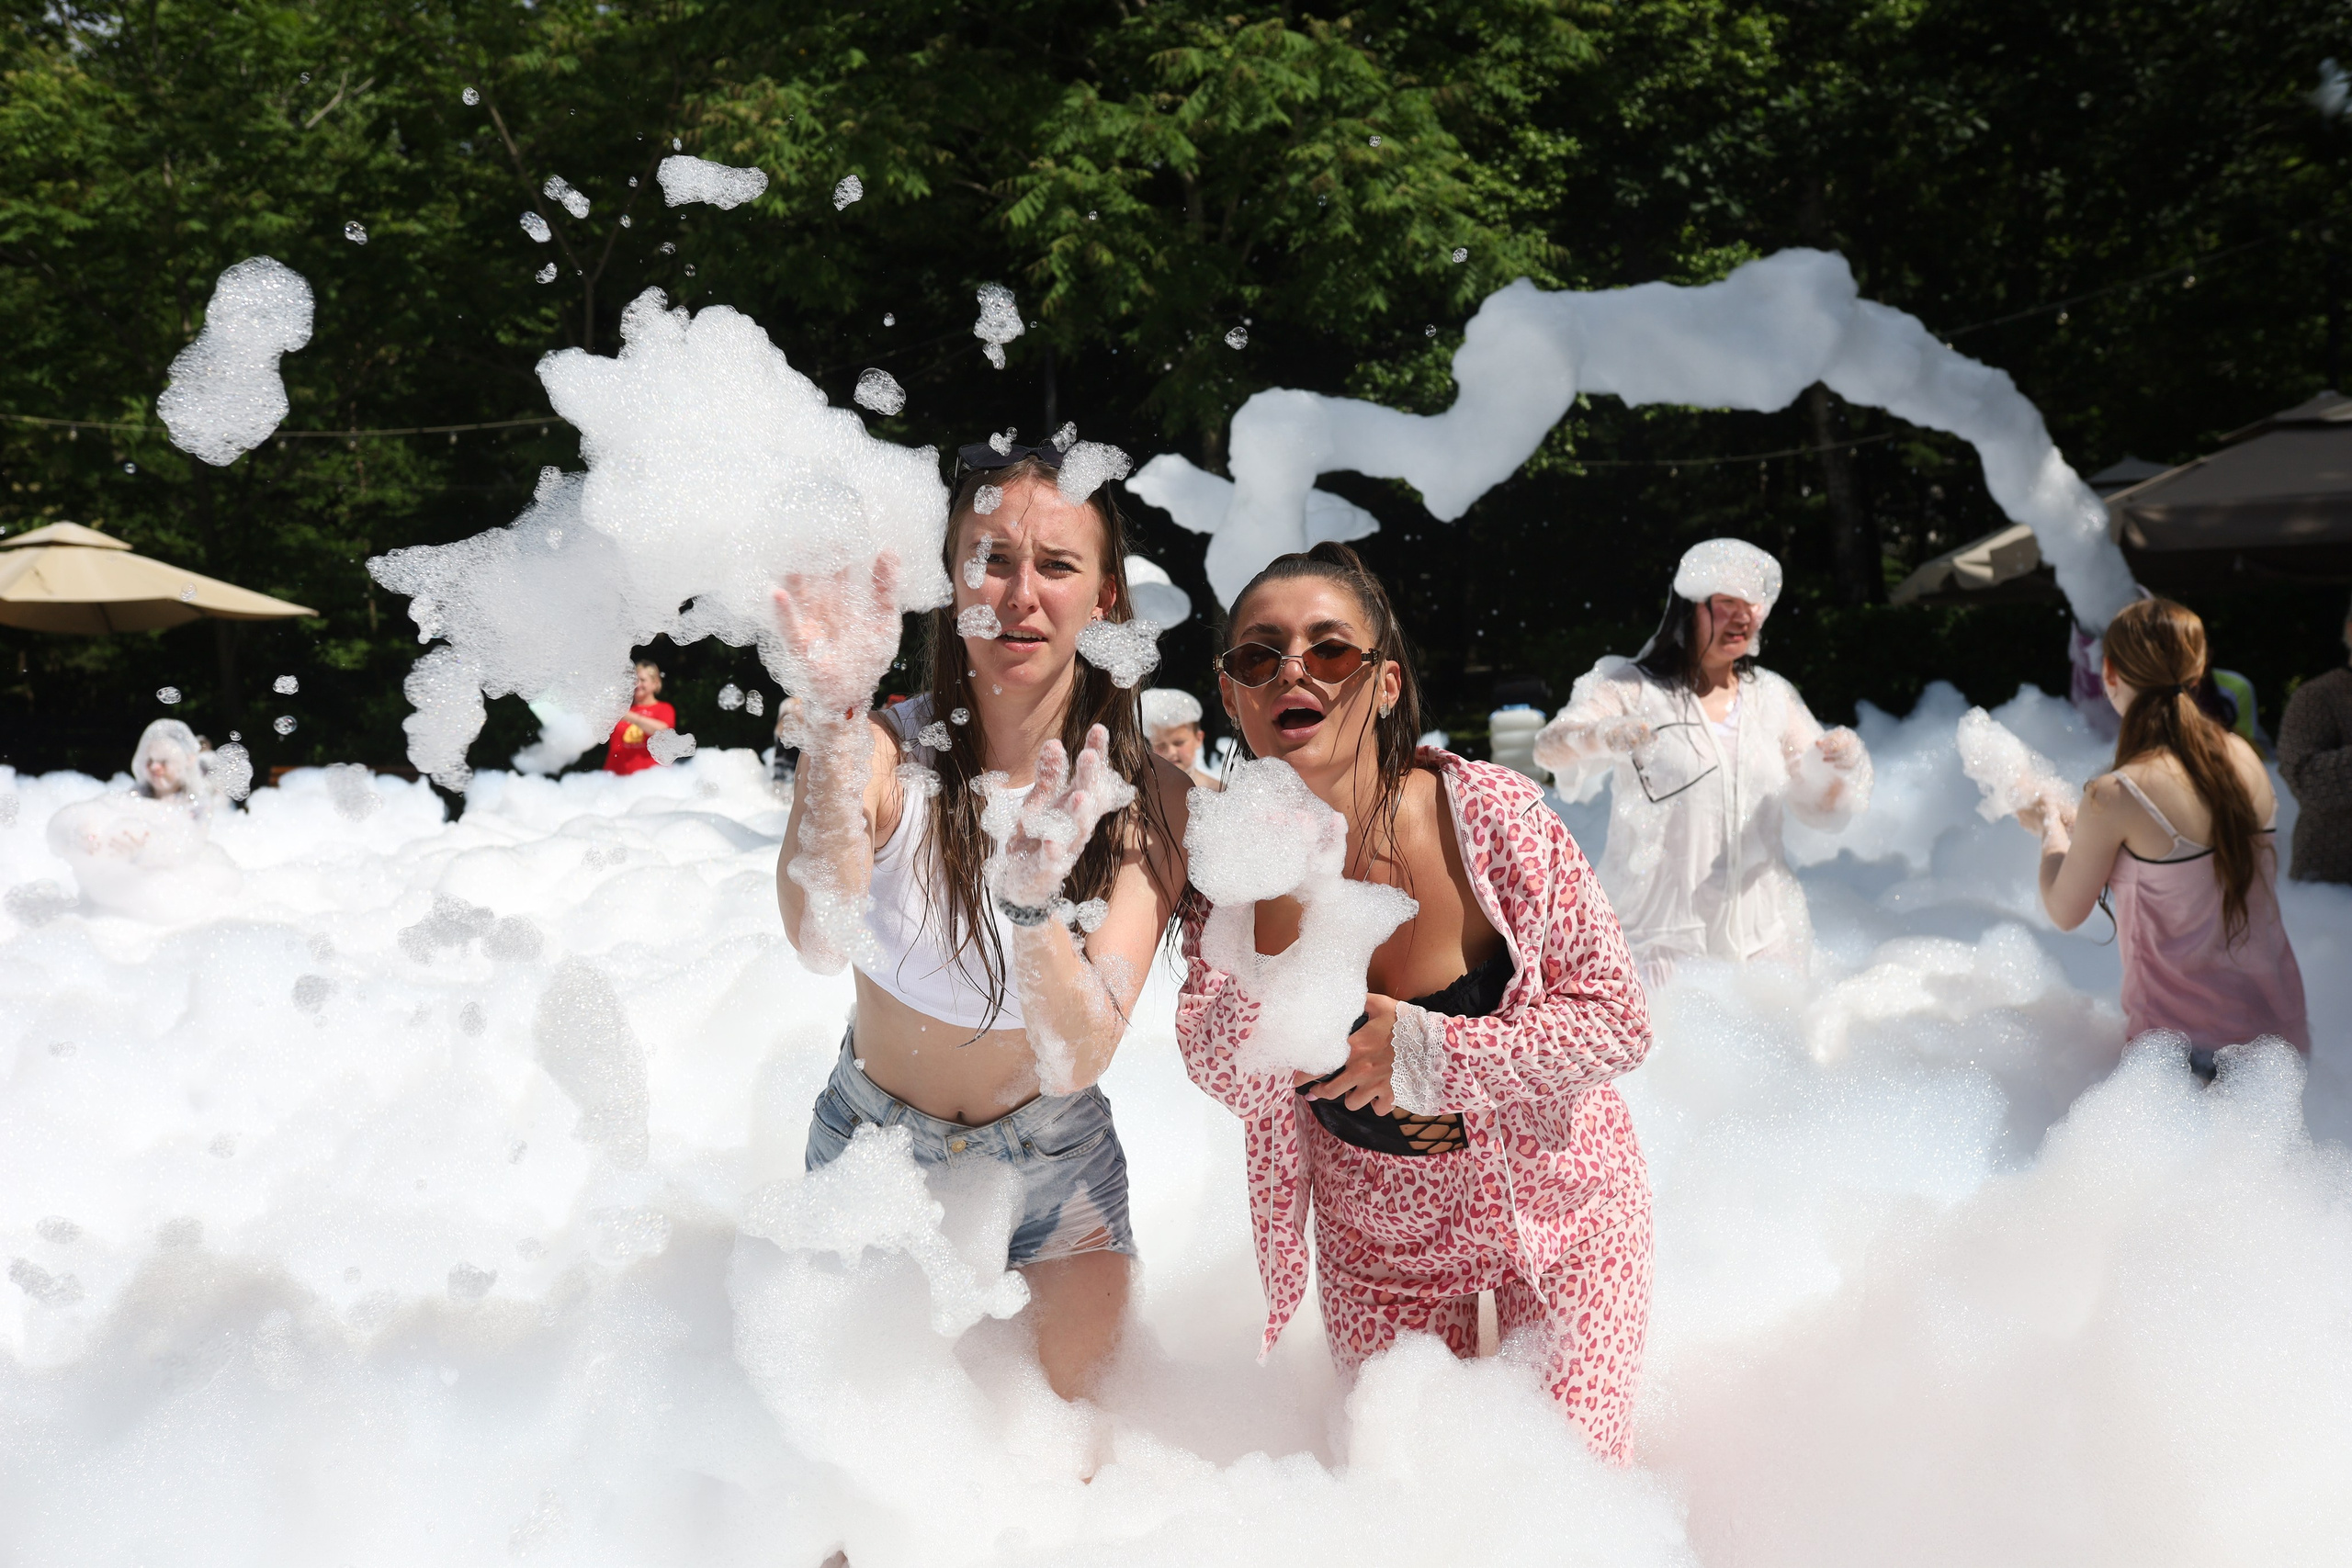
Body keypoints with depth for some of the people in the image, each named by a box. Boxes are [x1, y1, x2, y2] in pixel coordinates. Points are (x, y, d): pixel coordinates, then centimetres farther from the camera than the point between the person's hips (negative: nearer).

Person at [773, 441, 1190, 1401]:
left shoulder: (1144, 799, -21)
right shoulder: (885, 747, -22)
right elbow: (819, 936, -43)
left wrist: (1031, 899, -51)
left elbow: (1081, 1060, -32)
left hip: (1050, 1160, 0)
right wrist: (836, 719, -57)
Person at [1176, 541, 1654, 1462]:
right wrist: (1281, 905, -37)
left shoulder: (1490, 818, -24)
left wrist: (1427, 1052, -30)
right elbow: (1228, 1078, -23)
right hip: (1377, 1240, 2)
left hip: (1552, 1207, -2)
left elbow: (1618, 1023, -19)